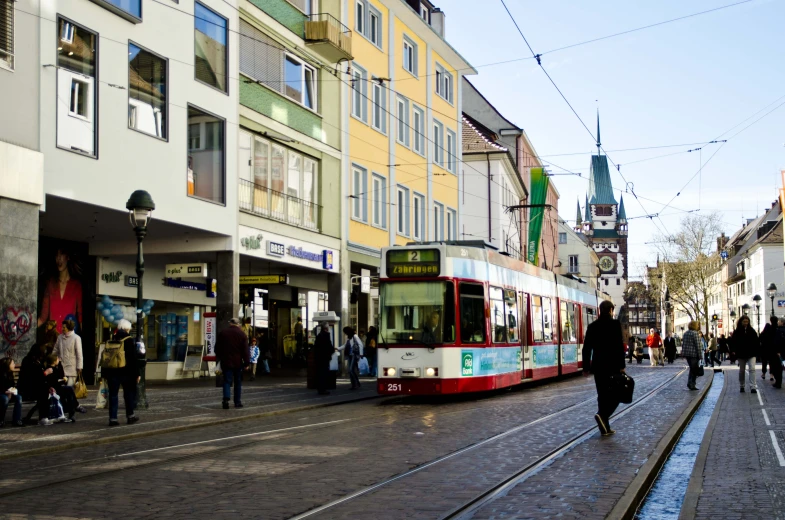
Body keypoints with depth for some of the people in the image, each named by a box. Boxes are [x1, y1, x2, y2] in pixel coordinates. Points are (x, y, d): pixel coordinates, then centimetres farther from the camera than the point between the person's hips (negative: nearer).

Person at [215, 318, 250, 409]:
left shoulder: (222, 333, 2)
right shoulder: (242, 334, -3)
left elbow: (217, 348, 8)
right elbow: (245, 350, -6)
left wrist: (220, 358, 21)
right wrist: (246, 363, -2)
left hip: (226, 362, 1)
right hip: (238, 363, 0)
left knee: (227, 381, 1)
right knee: (238, 382, 10)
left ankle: (226, 399, -20)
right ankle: (237, 402, 11)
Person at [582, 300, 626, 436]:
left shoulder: (592, 326, 7)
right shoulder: (615, 324, -7)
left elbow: (586, 348, 7)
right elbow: (619, 346, -13)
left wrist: (586, 368, 12)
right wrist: (621, 366, -9)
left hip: (598, 366, 5)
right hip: (612, 365, -5)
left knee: (603, 395, 10)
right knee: (617, 392, 6)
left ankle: (605, 428, 10)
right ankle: (602, 415, -18)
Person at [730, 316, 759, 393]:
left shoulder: (752, 331, 3)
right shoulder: (737, 332, -1)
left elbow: (756, 342, 6)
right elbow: (732, 342, -3)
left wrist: (757, 350, 0)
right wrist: (733, 351, -13)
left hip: (751, 354, 0)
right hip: (741, 354, 0)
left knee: (752, 369, -13)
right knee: (741, 370, 11)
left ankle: (753, 387, -16)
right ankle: (742, 386, 24)